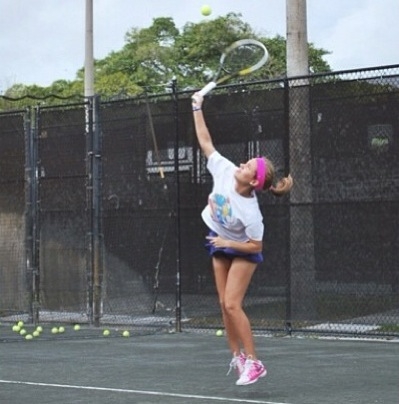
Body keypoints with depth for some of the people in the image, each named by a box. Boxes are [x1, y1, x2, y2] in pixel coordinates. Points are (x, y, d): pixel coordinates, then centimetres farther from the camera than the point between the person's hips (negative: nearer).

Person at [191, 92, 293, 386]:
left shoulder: (250, 212, -36)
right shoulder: (225, 170, -24)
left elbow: (256, 246, -25)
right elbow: (206, 142, -13)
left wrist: (227, 243, -29)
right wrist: (198, 109, -13)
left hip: (243, 251, -6)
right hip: (220, 246, 7)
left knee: (232, 304, -14)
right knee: (225, 304, 7)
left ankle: (253, 362, -8)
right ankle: (238, 356, 17)